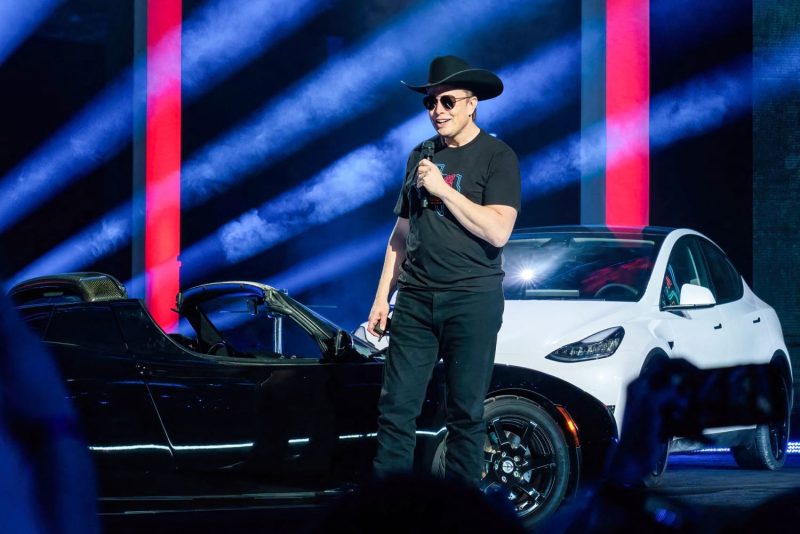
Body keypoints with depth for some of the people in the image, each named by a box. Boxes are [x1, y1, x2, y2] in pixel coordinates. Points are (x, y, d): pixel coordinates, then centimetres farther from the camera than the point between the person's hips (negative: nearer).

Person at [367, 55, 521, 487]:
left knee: (465, 413, -1)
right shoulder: (421, 156, 15)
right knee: (395, 408, -2)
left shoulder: (496, 157, -3)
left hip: (472, 300, -5)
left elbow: (497, 231, -14)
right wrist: (382, 296, 14)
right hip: (415, 300, 5)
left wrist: (442, 188, -14)